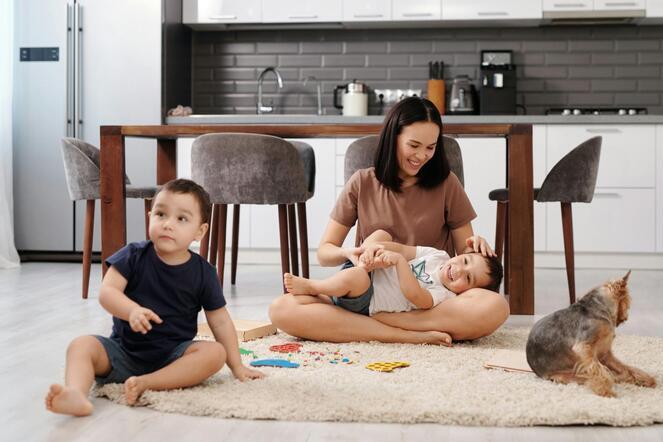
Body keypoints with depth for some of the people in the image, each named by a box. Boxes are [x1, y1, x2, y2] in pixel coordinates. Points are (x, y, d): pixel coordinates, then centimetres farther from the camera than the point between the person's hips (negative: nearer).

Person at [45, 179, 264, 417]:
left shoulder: (203, 272, -3)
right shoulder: (134, 256, -4)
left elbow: (220, 320, 4)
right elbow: (107, 291, -15)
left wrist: (236, 366, 4)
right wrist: (132, 310, -36)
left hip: (172, 356, 0)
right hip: (124, 350, 0)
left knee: (215, 352, -25)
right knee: (82, 345, -22)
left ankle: (146, 383, -34)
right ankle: (76, 395, -50)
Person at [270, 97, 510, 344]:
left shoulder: (445, 183, 7)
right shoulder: (362, 183, 7)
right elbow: (324, 252, 7)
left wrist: (475, 247, -13)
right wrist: (348, 253, -17)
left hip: (430, 300, 0)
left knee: (495, 307, -33)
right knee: (282, 309, -26)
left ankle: (361, 323, -26)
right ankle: (411, 336, -29)